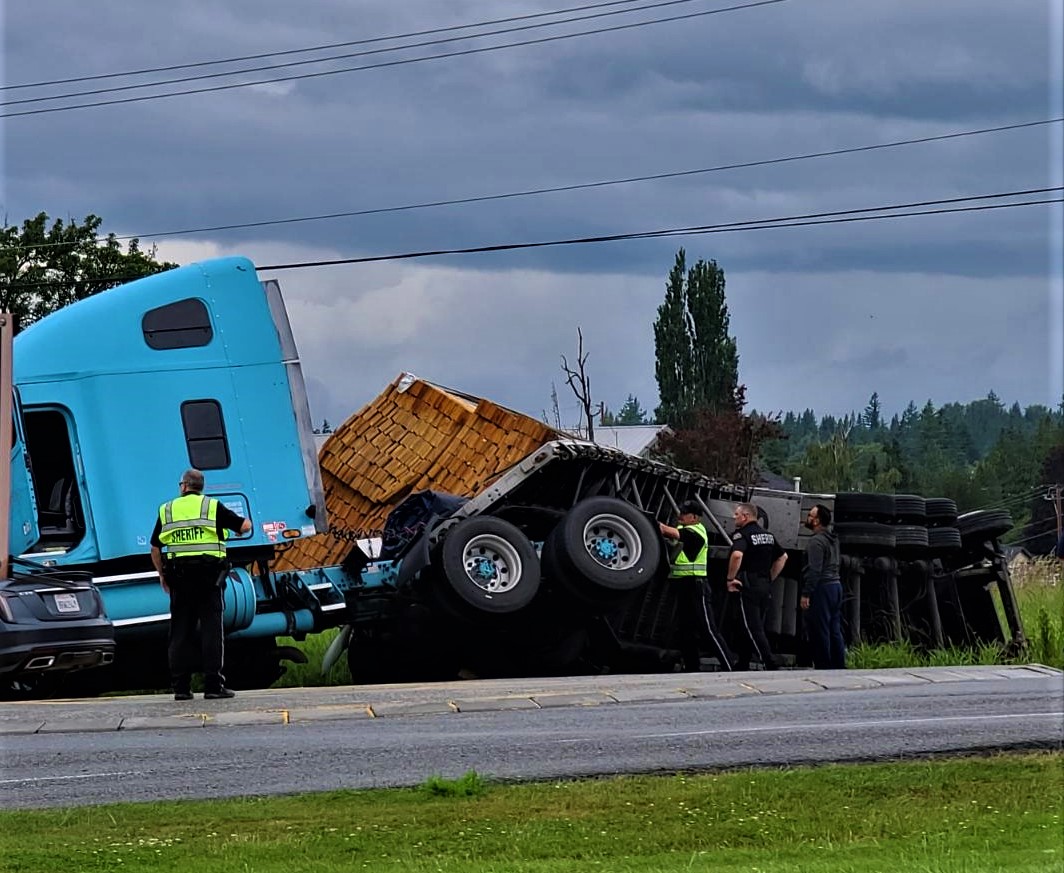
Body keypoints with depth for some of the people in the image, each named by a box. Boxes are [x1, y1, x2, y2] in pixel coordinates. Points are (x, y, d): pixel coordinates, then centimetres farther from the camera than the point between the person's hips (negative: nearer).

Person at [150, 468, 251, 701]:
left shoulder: (167, 510, 10)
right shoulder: (213, 507, 2)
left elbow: (155, 548, 11)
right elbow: (245, 526, 3)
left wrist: (162, 575, 23)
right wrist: (243, 522, 27)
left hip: (179, 575, 2)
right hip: (209, 574, -2)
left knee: (180, 631, 7)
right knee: (211, 629, -1)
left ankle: (181, 686, 5)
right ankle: (213, 685, -5)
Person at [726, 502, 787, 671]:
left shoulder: (742, 535, -11)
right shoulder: (768, 535, 14)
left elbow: (737, 555, -30)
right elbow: (783, 557, 24)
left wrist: (730, 579, -19)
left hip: (748, 586, -8)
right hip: (765, 586, 8)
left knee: (753, 628, -6)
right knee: (757, 627, 14)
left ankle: (770, 663, -16)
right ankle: (743, 665, 21)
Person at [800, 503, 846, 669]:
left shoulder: (816, 541, -14)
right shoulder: (832, 539, 14)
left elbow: (814, 570, -20)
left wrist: (805, 594, -20)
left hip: (822, 588, -9)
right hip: (836, 585, 9)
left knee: (820, 632, -6)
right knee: (834, 630, 11)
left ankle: (823, 667, -6)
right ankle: (839, 667, 12)